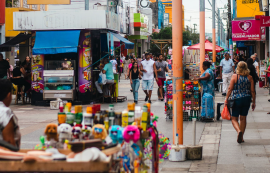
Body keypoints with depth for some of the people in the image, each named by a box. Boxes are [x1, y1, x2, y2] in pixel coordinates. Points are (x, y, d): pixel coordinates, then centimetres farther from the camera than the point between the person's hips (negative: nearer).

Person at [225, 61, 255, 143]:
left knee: (234, 118, 5)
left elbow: (230, 89, -8)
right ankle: (241, 137, 17)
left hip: (237, 99, -3)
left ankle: (239, 131, -23)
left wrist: (226, 99, 1)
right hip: (247, 99, 3)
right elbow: (252, 91, 2)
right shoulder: (250, 77, 0)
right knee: (243, 118, 13)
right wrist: (254, 102, 9)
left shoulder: (234, 76, -7)